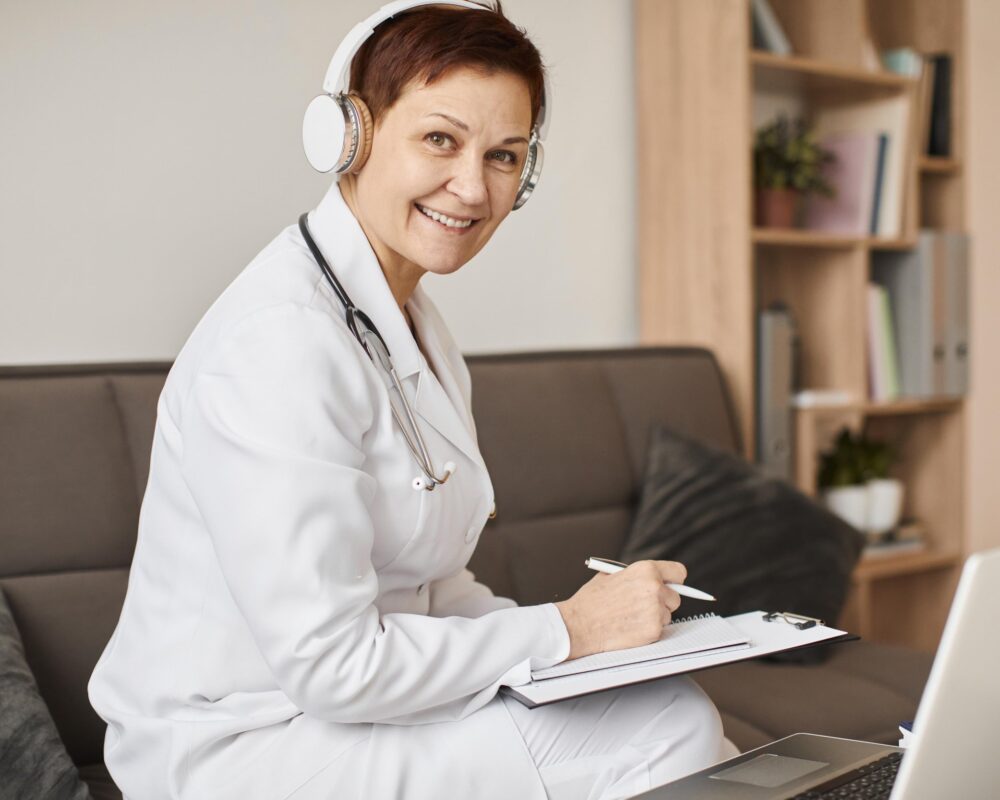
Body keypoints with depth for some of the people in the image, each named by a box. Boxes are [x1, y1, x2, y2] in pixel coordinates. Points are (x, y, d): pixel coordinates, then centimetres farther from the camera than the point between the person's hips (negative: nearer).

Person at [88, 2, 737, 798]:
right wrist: (565, 630, -15)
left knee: (681, 711, -7)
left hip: (365, 699, 9)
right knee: (673, 731, -17)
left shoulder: (416, 325, 8)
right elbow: (329, 666, -23)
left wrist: (594, 625, -2)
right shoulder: (283, 340, -22)